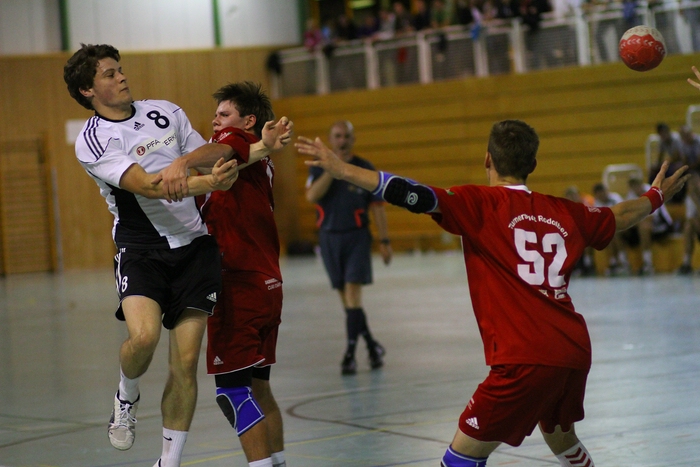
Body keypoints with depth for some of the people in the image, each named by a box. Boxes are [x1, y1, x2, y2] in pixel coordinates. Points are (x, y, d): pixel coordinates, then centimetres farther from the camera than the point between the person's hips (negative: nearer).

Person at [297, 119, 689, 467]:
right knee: (559, 434, 32)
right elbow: (618, 217, 32)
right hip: (575, 352, 7)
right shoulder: (565, 213, 13)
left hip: (527, 360, -7)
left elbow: (417, 197, -16)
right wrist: (656, 196, 52)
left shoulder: (481, 205, -3)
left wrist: (342, 170, -15)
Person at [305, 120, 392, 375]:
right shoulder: (319, 168, 3)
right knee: (345, 296, 8)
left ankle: (350, 353, -13)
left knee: (353, 292, -13)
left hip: (357, 236, -3)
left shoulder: (365, 168, 0)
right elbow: (312, 196, -15)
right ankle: (371, 345, 23)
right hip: (329, 237, 3)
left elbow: (377, 206, 3)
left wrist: (384, 241, -1)